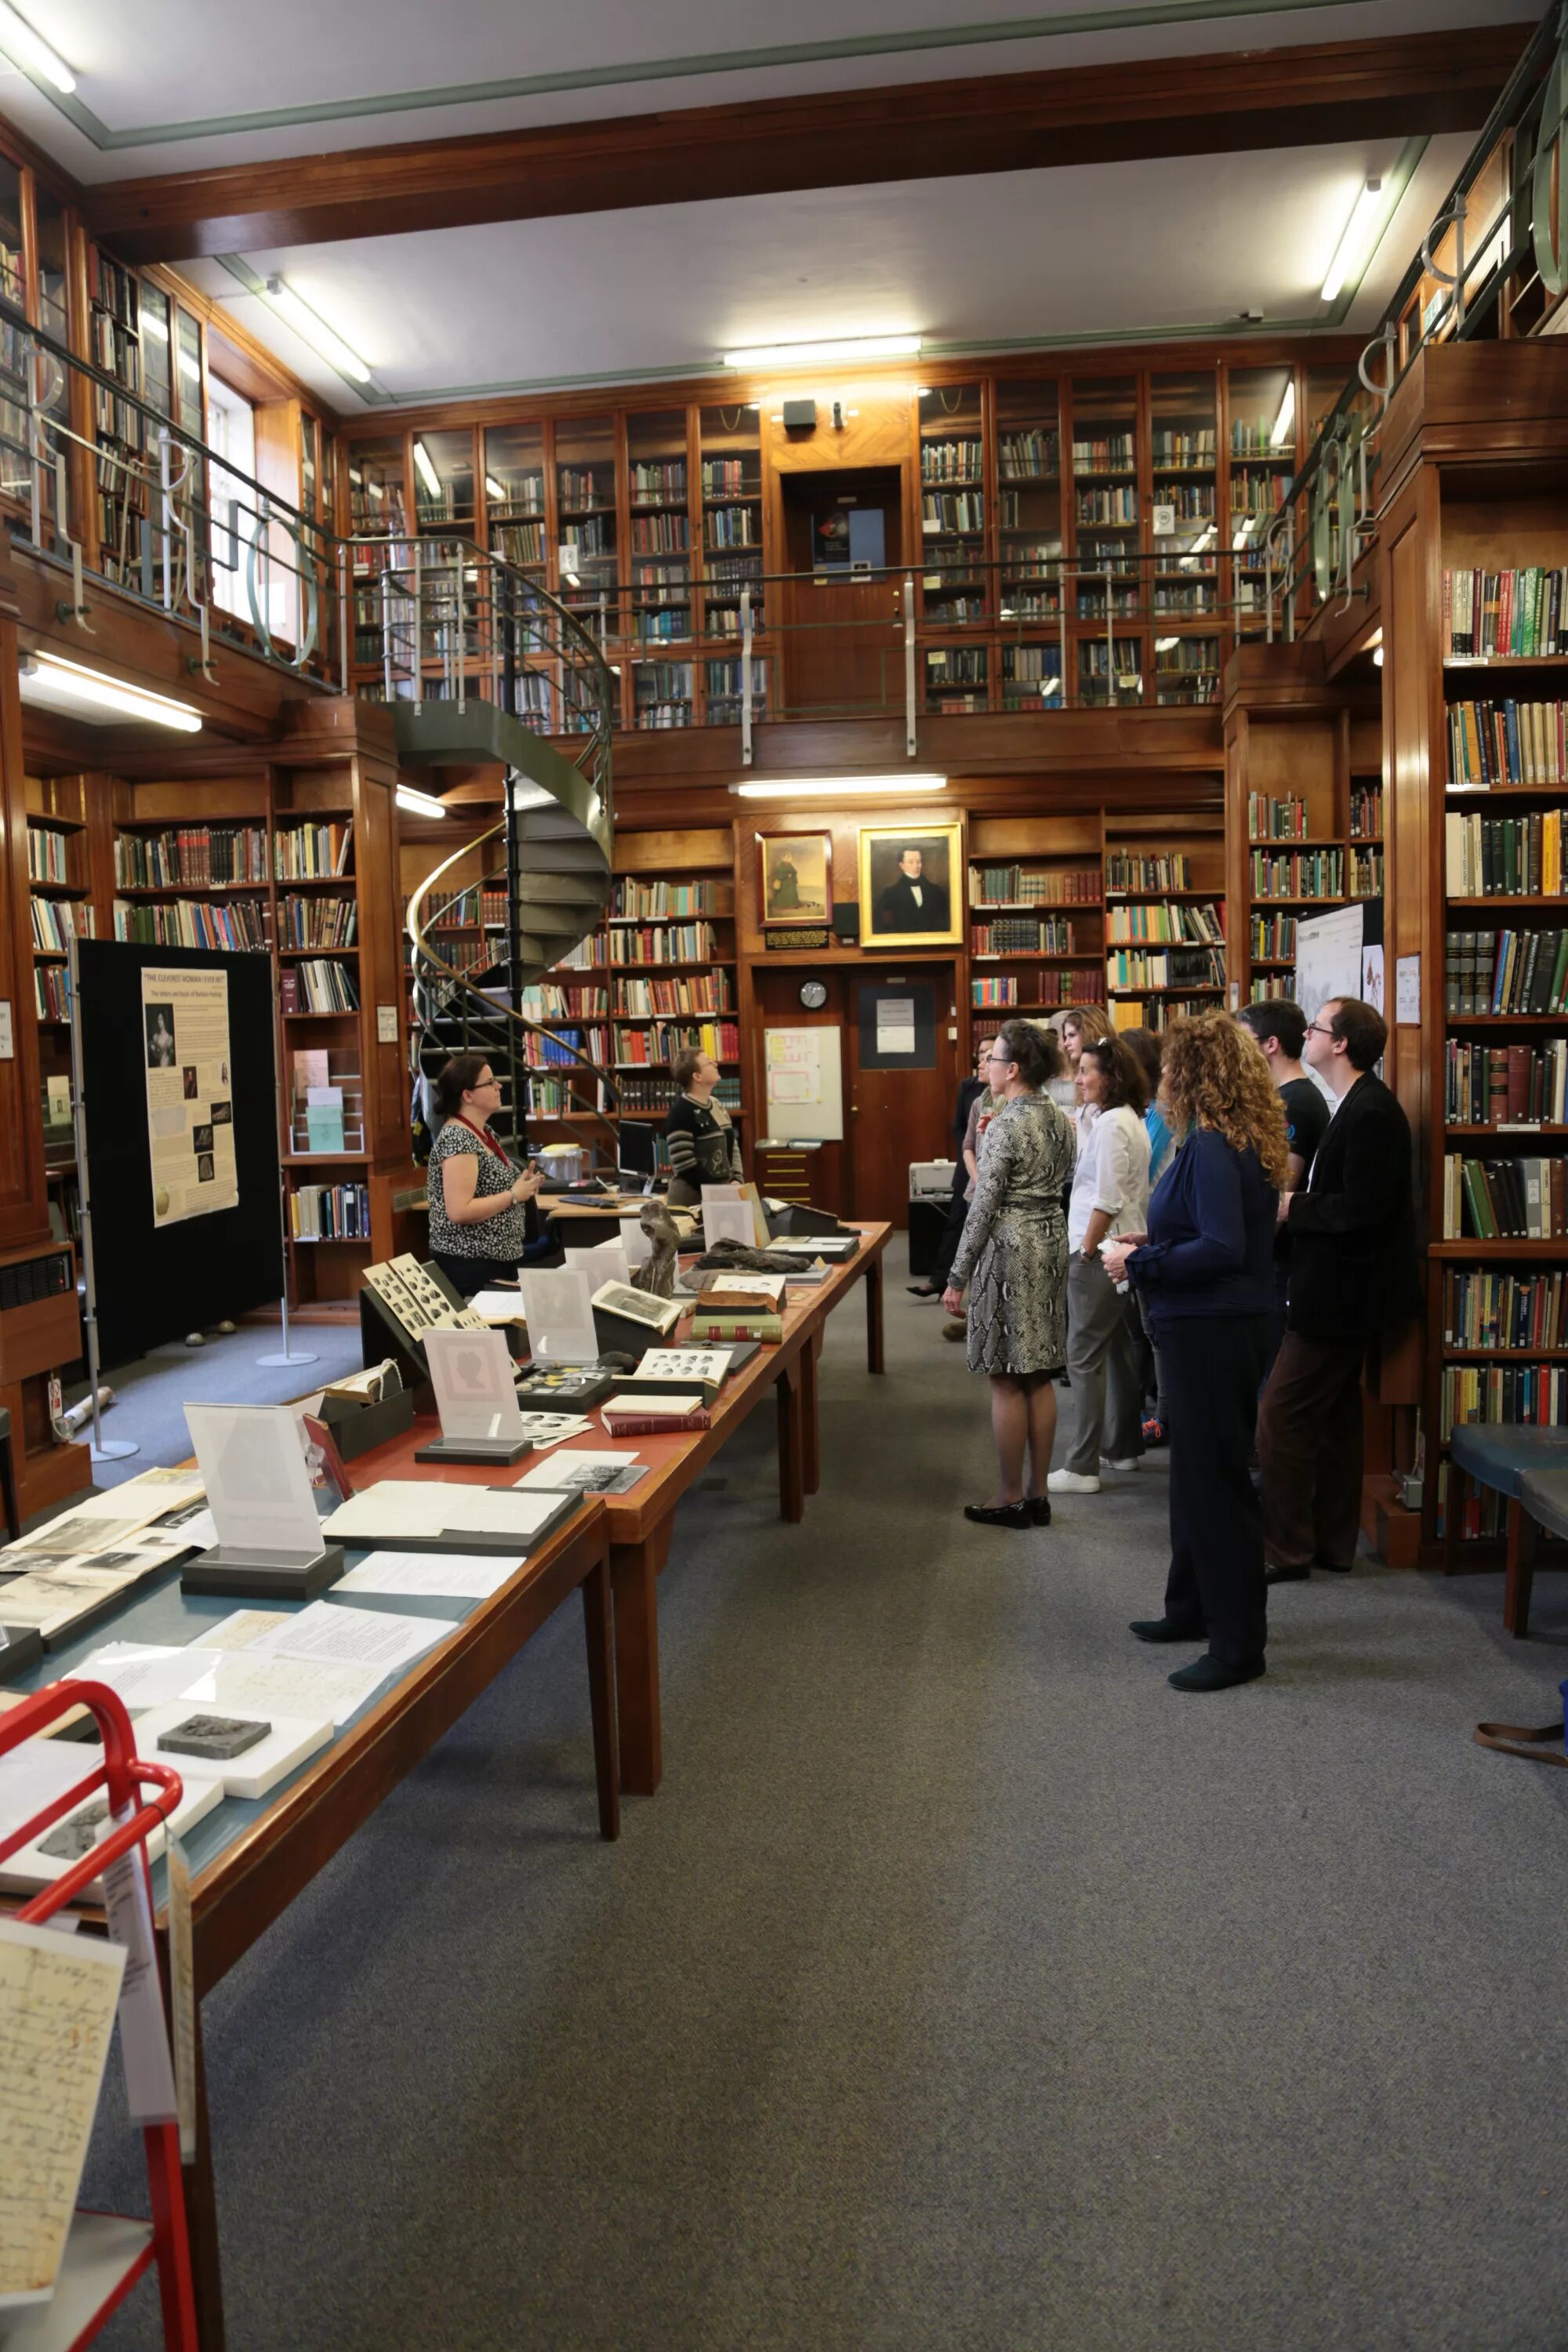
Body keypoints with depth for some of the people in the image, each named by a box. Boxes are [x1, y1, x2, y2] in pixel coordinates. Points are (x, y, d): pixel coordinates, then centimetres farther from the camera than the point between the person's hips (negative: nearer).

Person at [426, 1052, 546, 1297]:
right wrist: (514, 1195, -18)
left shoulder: (485, 1131, 9)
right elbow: (459, 1211, -26)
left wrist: (522, 1185, 4)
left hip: (499, 1259, 9)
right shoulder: (457, 1139, -19)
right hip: (470, 1265, -9)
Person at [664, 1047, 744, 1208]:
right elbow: (683, 1164, -20)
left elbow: (732, 1147, 15)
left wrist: (737, 1180, -1)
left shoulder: (717, 1106, 10)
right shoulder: (681, 1112, -15)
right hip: (693, 1195, -8)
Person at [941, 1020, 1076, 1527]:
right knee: (1040, 1377, 11)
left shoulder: (1006, 1124, -15)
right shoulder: (1060, 1119, 9)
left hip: (1010, 1250, -8)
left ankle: (1011, 1499, 7)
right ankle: (1038, 1495, 18)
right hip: (1051, 1243, 8)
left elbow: (984, 1205, -16)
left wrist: (958, 1277, -11)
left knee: (1007, 1381, 0)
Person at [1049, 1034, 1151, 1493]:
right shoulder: (1130, 1119, 14)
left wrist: (1086, 1251, -15)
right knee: (1120, 1350, 17)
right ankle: (1123, 1446, 28)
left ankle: (1082, 1467, -3)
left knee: (1085, 1357, -6)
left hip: (1100, 1253, -10)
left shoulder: (1111, 1124, -17)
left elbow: (1107, 1200, -21)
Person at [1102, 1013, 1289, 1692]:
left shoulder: (1210, 1148, -20)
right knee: (1197, 1472, 21)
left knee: (1213, 1481, -2)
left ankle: (1238, 1642, 8)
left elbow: (1222, 1249, -26)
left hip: (1212, 1330, -11)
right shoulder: (1244, 1141, 10)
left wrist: (1139, 1264, -18)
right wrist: (1154, 1245, 12)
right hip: (1214, 1325, 11)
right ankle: (1193, 1606, 35)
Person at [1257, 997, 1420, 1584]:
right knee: (1334, 1418, 16)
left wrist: (1293, 1208, -14)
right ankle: (1332, 1543, 27)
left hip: (1340, 1294, -11)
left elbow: (1361, 1209, -26)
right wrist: (1295, 1202, 3)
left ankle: (1285, 1552, 4)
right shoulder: (1359, 1106, 12)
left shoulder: (1370, 1113, -20)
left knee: (1281, 1417, -5)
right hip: (1343, 1290, 11)